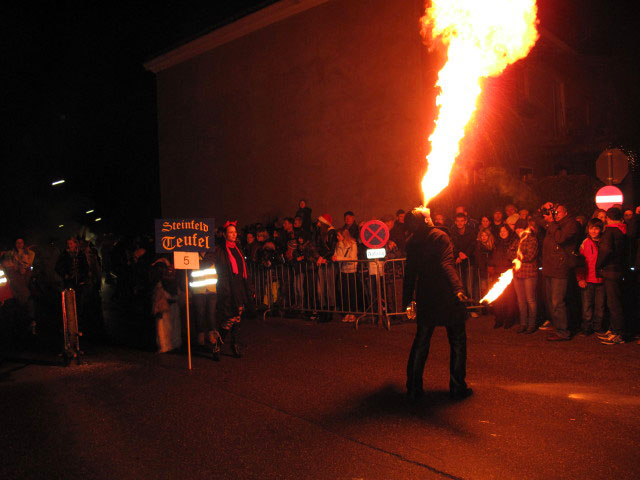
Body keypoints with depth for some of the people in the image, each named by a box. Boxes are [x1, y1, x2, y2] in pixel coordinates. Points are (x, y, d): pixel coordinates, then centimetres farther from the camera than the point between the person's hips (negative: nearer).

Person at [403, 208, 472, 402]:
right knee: (457, 342, 9)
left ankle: (413, 388, 14)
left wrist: (407, 299, 17)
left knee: (420, 343, 12)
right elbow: (447, 265, -24)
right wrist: (458, 289, -34)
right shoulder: (439, 236, -10)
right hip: (447, 298, -5)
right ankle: (457, 387, 13)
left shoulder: (412, 243, 5)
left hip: (425, 299, 5)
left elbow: (410, 273, 10)